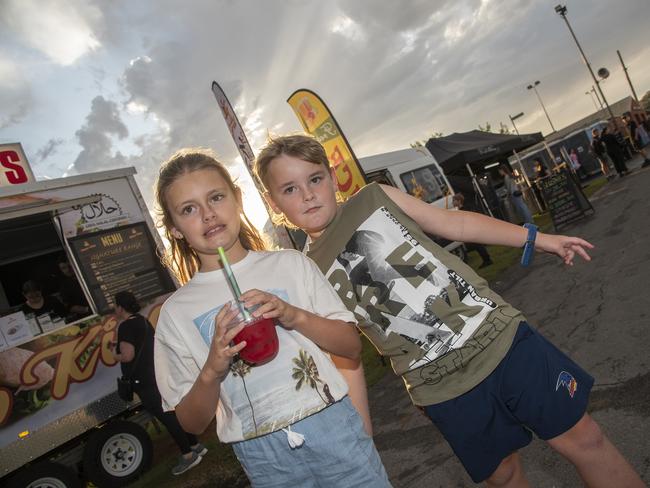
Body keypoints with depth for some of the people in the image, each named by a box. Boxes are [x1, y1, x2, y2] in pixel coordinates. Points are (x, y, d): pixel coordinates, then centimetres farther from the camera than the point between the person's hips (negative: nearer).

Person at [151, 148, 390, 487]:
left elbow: (352, 346, -1)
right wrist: (211, 371, -18)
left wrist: (294, 316, -17)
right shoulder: (176, 312, -2)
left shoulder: (290, 263, -2)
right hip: (263, 456, 0)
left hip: (333, 425, 0)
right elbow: (191, 423, 2)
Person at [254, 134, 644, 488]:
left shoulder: (375, 198, 0)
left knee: (582, 437, 10)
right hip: (444, 390, 0)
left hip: (500, 336, 1)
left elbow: (456, 224, 5)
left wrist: (537, 238, 4)